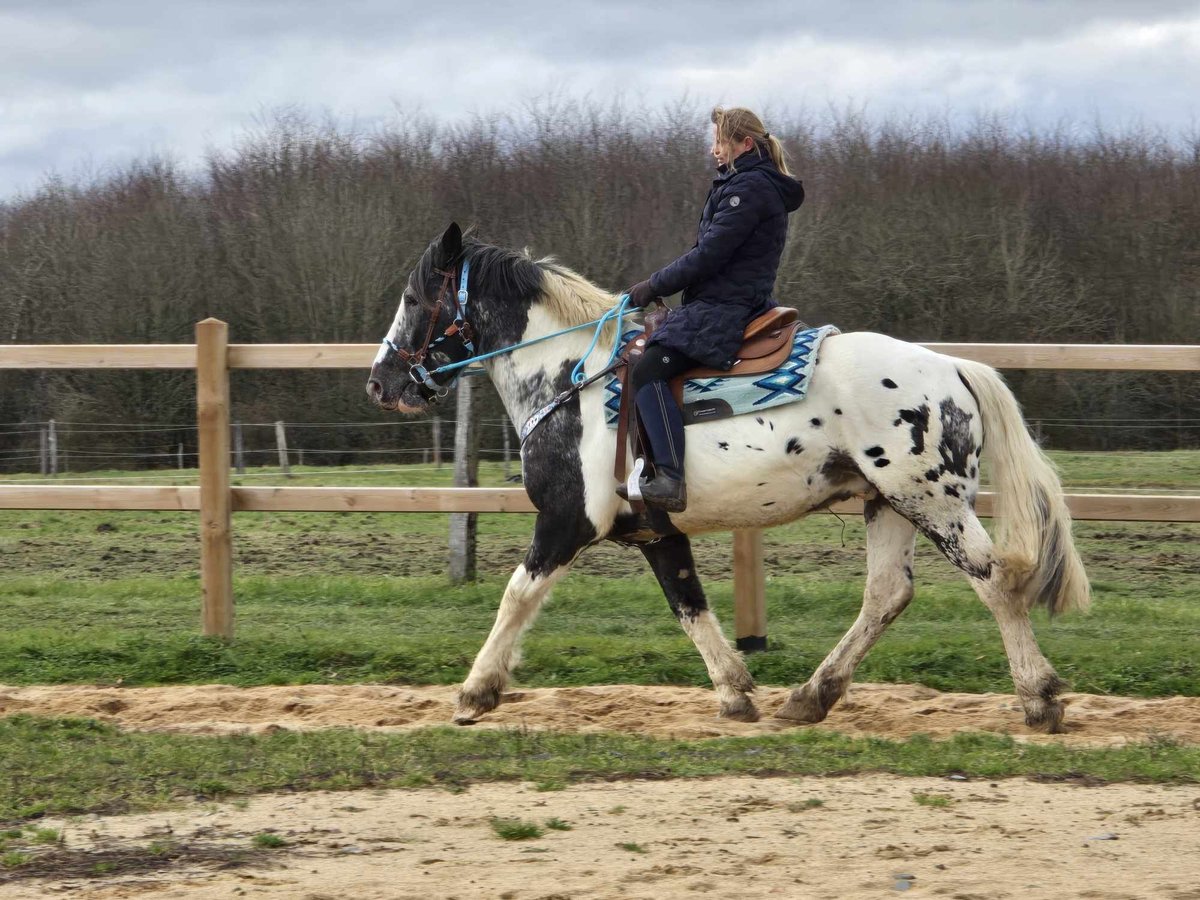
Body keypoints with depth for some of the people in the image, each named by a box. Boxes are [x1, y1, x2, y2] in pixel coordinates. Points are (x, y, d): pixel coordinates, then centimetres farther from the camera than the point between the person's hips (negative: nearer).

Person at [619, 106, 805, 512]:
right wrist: (659, 287, 15)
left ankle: (671, 480, -35)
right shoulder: (747, 185, 22)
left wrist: (654, 286, -8)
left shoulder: (750, 188, -12)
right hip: (728, 306, 12)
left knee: (648, 369, -24)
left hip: (724, 309, -12)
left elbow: (709, 255, -17)